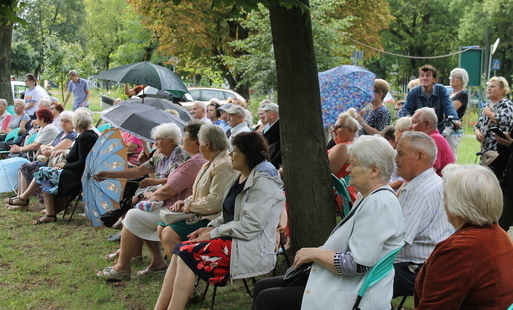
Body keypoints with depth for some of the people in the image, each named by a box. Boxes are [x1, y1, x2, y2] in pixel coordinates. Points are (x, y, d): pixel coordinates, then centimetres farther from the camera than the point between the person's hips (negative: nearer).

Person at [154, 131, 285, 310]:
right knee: (180, 250, -7)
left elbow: (248, 226, -21)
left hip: (252, 249, -9)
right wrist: (212, 227, 3)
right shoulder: (242, 178, 15)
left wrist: (213, 233, -13)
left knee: (187, 255, -19)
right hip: (234, 239, 9)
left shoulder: (263, 183, -15)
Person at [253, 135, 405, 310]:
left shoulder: (379, 204, -21)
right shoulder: (366, 196, 12)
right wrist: (320, 251, 4)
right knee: (262, 287, 10)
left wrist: (315, 254, -14)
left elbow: (357, 265, -26)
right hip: (341, 282, 11)